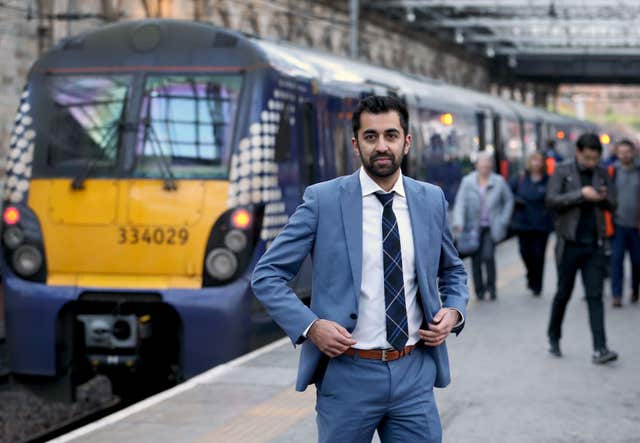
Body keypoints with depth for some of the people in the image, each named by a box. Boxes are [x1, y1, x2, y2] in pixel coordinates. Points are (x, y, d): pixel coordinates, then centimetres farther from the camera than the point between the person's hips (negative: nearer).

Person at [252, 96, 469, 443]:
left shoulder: (431, 199, 6)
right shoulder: (323, 199, -5)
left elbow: (452, 270, 21)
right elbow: (266, 275, -4)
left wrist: (453, 311, 1)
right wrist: (310, 326, -17)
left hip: (414, 373, 3)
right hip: (348, 374, -3)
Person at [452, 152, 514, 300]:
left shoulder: (499, 181, 3)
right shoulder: (467, 182, 0)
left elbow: (509, 200, 14)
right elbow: (460, 203, -6)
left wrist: (503, 220, 5)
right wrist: (459, 224, -18)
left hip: (491, 227, -1)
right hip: (474, 227, 1)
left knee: (488, 256, -15)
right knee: (476, 259, 2)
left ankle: (491, 286, 4)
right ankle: (479, 290, 15)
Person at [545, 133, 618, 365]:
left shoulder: (602, 174, 7)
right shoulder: (562, 171, -3)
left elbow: (612, 205, 10)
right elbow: (552, 200, -14)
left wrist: (604, 198, -13)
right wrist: (581, 194, -21)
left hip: (595, 245, 2)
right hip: (570, 243, -2)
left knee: (595, 296, -3)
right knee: (563, 294, 9)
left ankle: (600, 349, -8)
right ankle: (553, 337, 29)